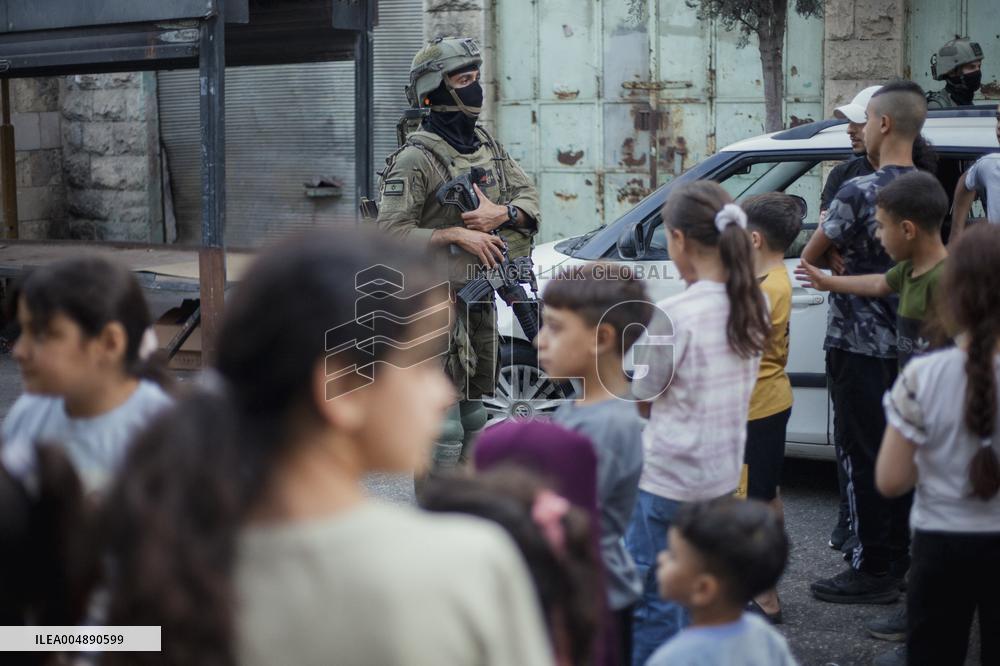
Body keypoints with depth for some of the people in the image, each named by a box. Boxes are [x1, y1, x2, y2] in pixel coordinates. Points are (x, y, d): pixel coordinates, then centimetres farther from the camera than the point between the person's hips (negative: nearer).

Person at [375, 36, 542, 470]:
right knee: (442, 425, -6)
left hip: (482, 299, 8)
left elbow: (530, 200, 10)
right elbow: (390, 232, -18)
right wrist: (457, 235, -21)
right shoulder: (416, 158, -13)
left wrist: (501, 213, -11)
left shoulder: (488, 145, 11)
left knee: (472, 414, 17)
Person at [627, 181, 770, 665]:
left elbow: (642, 401, -12)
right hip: (724, 474, 7)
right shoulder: (753, 304, 1)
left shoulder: (674, 315, -21)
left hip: (668, 479, -7)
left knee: (652, 599, 5)